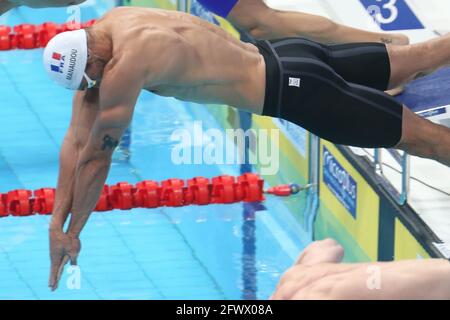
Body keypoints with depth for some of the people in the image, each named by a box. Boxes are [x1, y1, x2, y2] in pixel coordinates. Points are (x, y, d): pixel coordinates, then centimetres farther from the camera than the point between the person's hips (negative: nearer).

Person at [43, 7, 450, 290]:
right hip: (283, 56, 8)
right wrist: (56, 222, -2)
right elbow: (77, 139, 1)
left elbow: (96, 156, -21)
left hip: (295, 89, -8)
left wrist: (72, 233, -10)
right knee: (412, 59, 24)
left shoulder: (126, 63, -30)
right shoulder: (103, 32, -2)